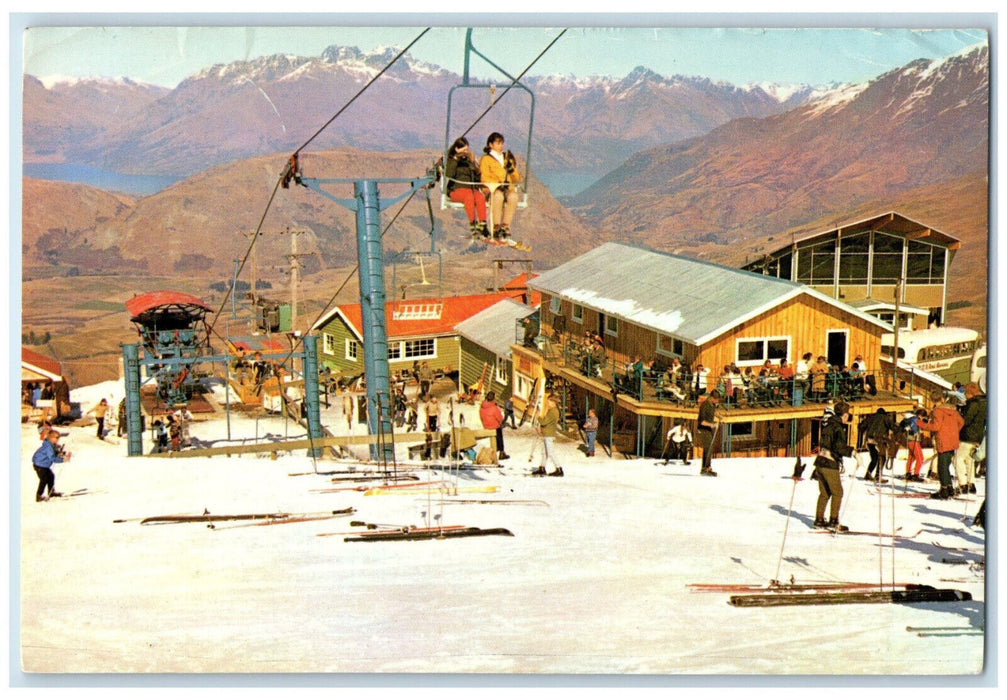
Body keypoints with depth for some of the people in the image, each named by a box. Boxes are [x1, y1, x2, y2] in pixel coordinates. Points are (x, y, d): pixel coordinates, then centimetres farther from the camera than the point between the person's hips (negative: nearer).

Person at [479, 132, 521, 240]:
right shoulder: (486, 159, 13)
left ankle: (506, 226, -35)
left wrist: (512, 169, 2)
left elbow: (517, 179, 22)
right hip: (492, 189, -3)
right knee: (498, 196, -39)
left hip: (508, 188, 3)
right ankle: (496, 227, -39)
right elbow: (484, 178, 1)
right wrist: (499, 184, -13)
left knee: (513, 196, -34)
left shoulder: (507, 158, 26)